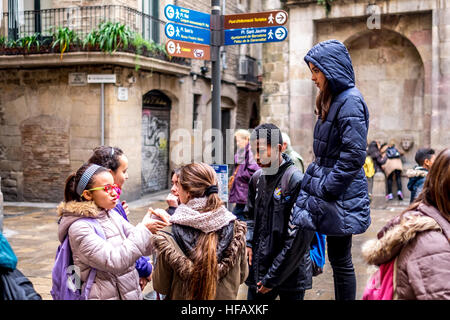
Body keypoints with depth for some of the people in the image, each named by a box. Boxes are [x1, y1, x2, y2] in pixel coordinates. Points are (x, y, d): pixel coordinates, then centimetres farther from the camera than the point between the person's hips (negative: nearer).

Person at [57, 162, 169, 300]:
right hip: (106, 295, -7)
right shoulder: (79, 228, -18)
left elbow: (143, 248, 3)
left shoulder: (112, 215, 5)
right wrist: (144, 229, -23)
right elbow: (115, 261, -26)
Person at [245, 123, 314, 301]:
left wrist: (273, 277, -14)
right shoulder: (257, 179, 7)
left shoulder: (297, 181, -15)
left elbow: (300, 236, -17)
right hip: (258, 270, 6)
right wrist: (248, 243, 2)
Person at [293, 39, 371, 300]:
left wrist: (325, 188, -17)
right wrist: (314, 180, 14)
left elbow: (354, 154, -22)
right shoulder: (332, 100, 14)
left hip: (341, 198, -9)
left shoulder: (350, 101, -16)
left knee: (340, 260, 2)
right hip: (327, 192, 9)